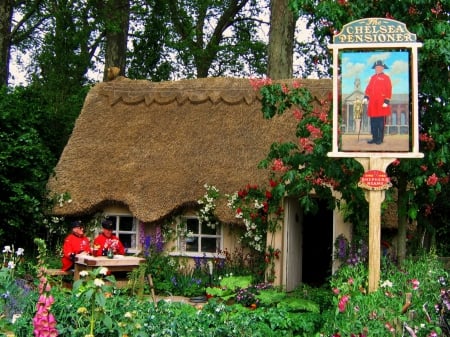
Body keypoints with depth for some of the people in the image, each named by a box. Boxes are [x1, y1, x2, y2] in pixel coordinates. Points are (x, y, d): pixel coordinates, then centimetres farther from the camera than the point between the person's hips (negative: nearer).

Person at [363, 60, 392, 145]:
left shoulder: (386, 78, -2)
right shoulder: (373, 77, 16)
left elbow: (389, 90, -7)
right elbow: (369, 88, 17)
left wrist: (386, 101, -14)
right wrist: (366, 97, 4)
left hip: (381, 105, -5)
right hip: (373, 104, 6)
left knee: (381, 122, -1)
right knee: (373, 123, 6)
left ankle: (380, 139, 5)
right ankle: (374, 138, 13)